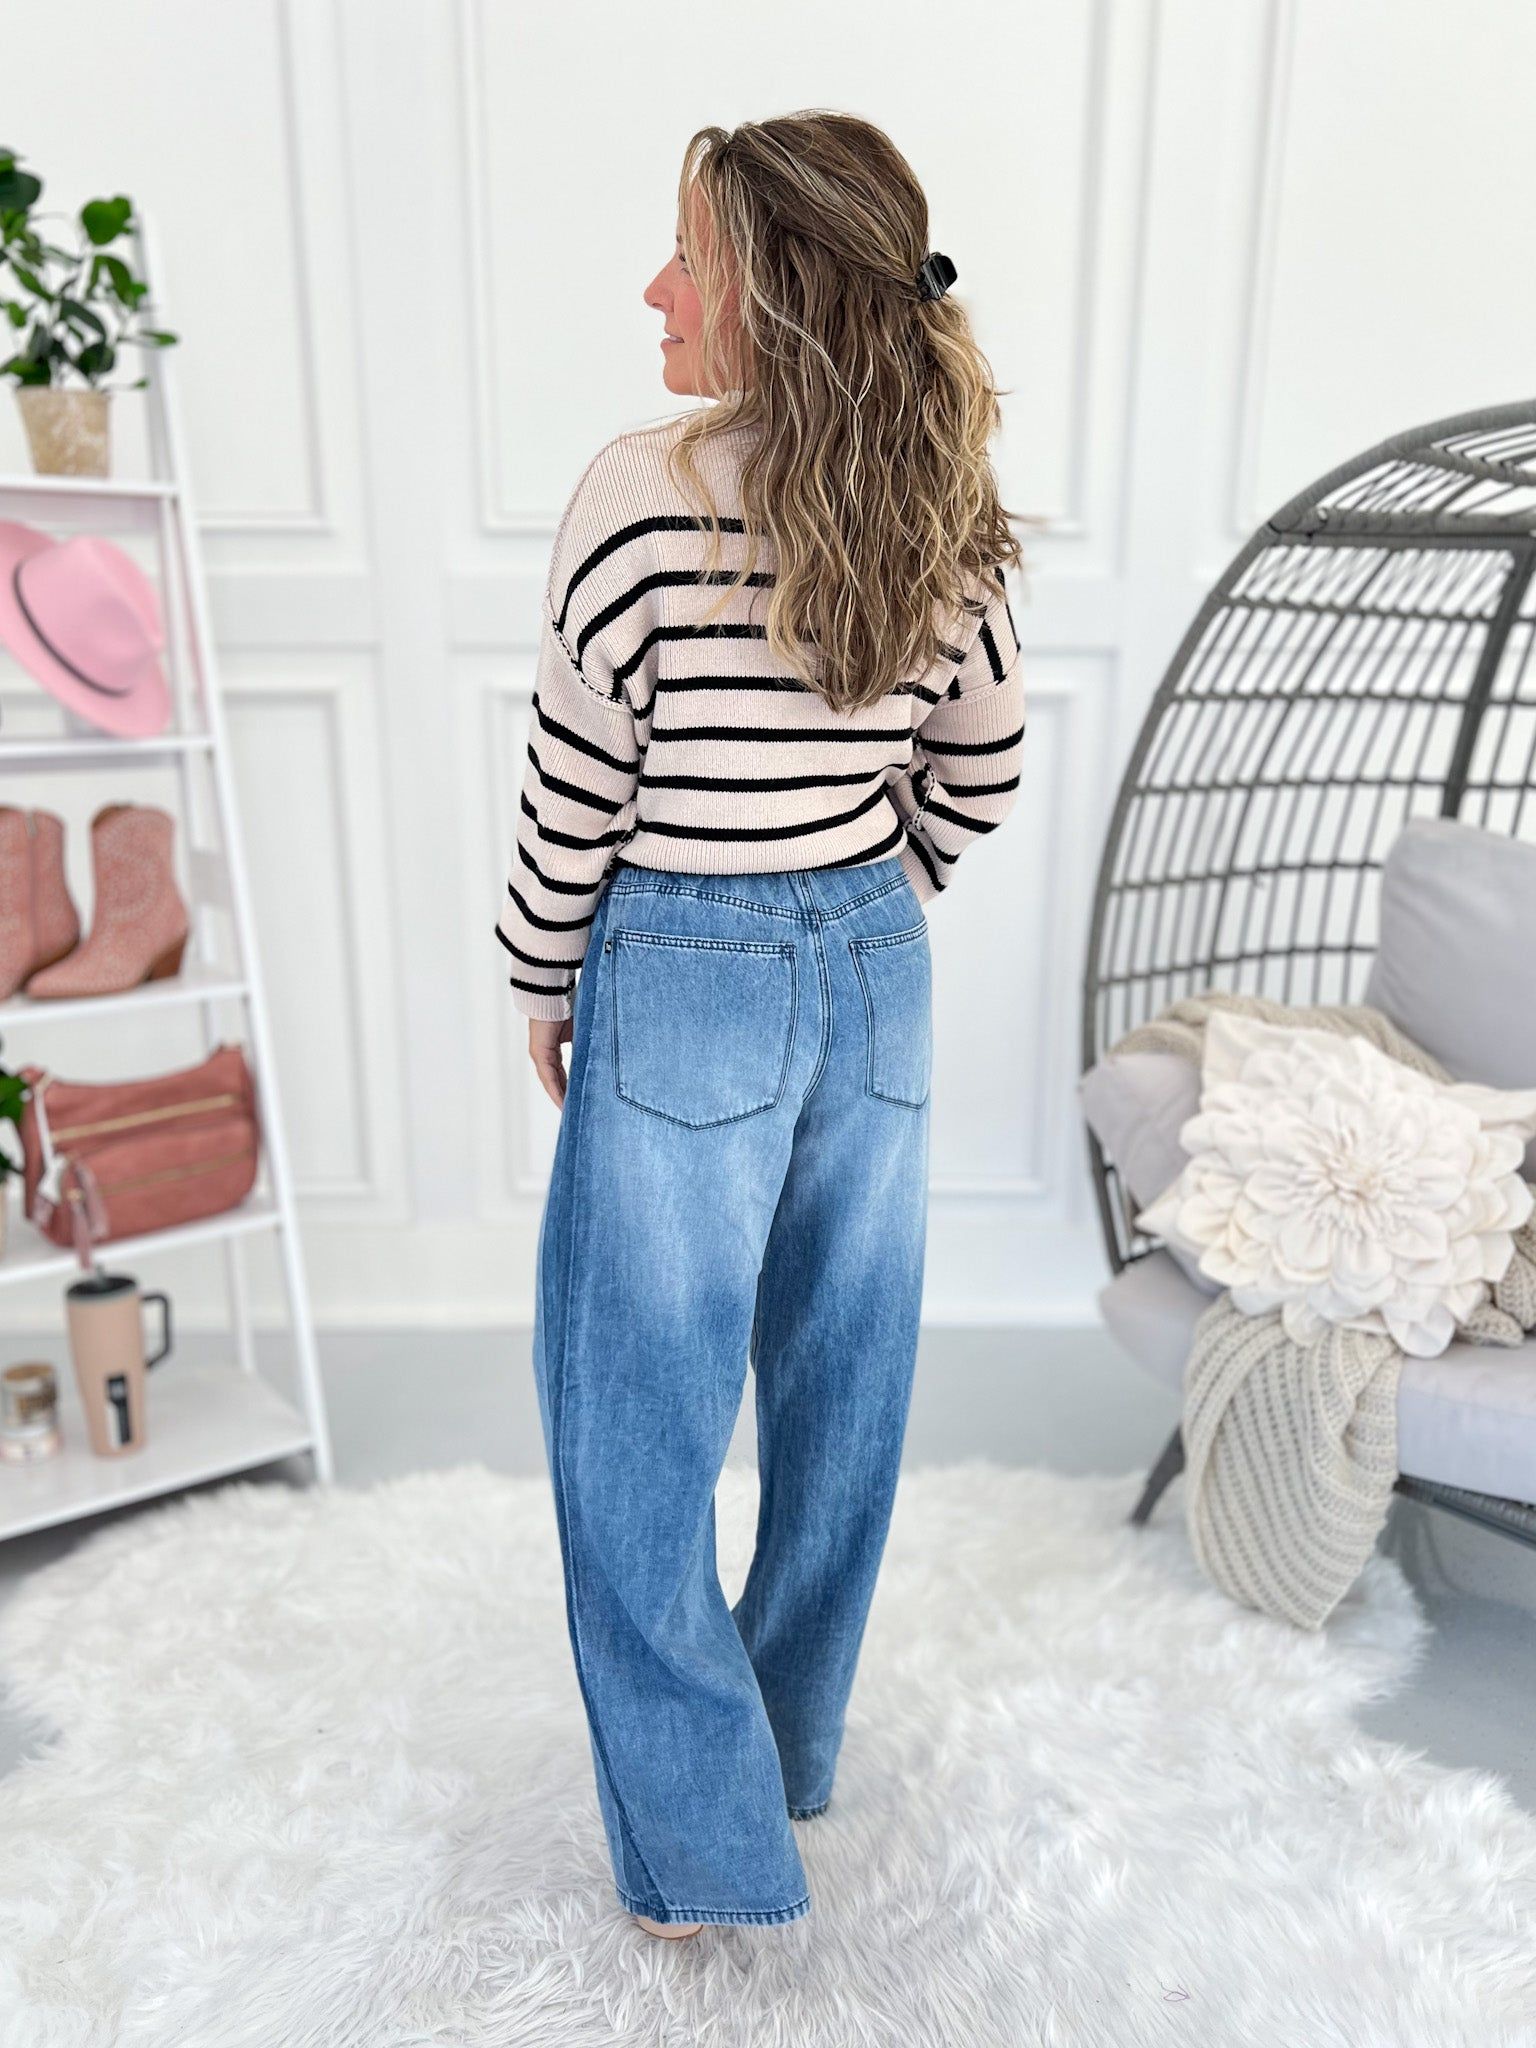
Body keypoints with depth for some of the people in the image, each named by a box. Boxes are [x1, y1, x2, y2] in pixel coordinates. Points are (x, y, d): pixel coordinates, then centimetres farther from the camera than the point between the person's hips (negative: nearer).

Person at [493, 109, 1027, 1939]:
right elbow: (977, 788, 9)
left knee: (637, 1417, 10)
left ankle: (708, 1846, 23)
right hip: (878, 982, 7)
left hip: (682, 984, -6)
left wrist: (540, 987, 4)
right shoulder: (947, 516, 2)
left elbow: (574, 793, -11)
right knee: (841, 1386, 19)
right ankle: (795, 1745, 41)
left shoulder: (646, 495, -16)